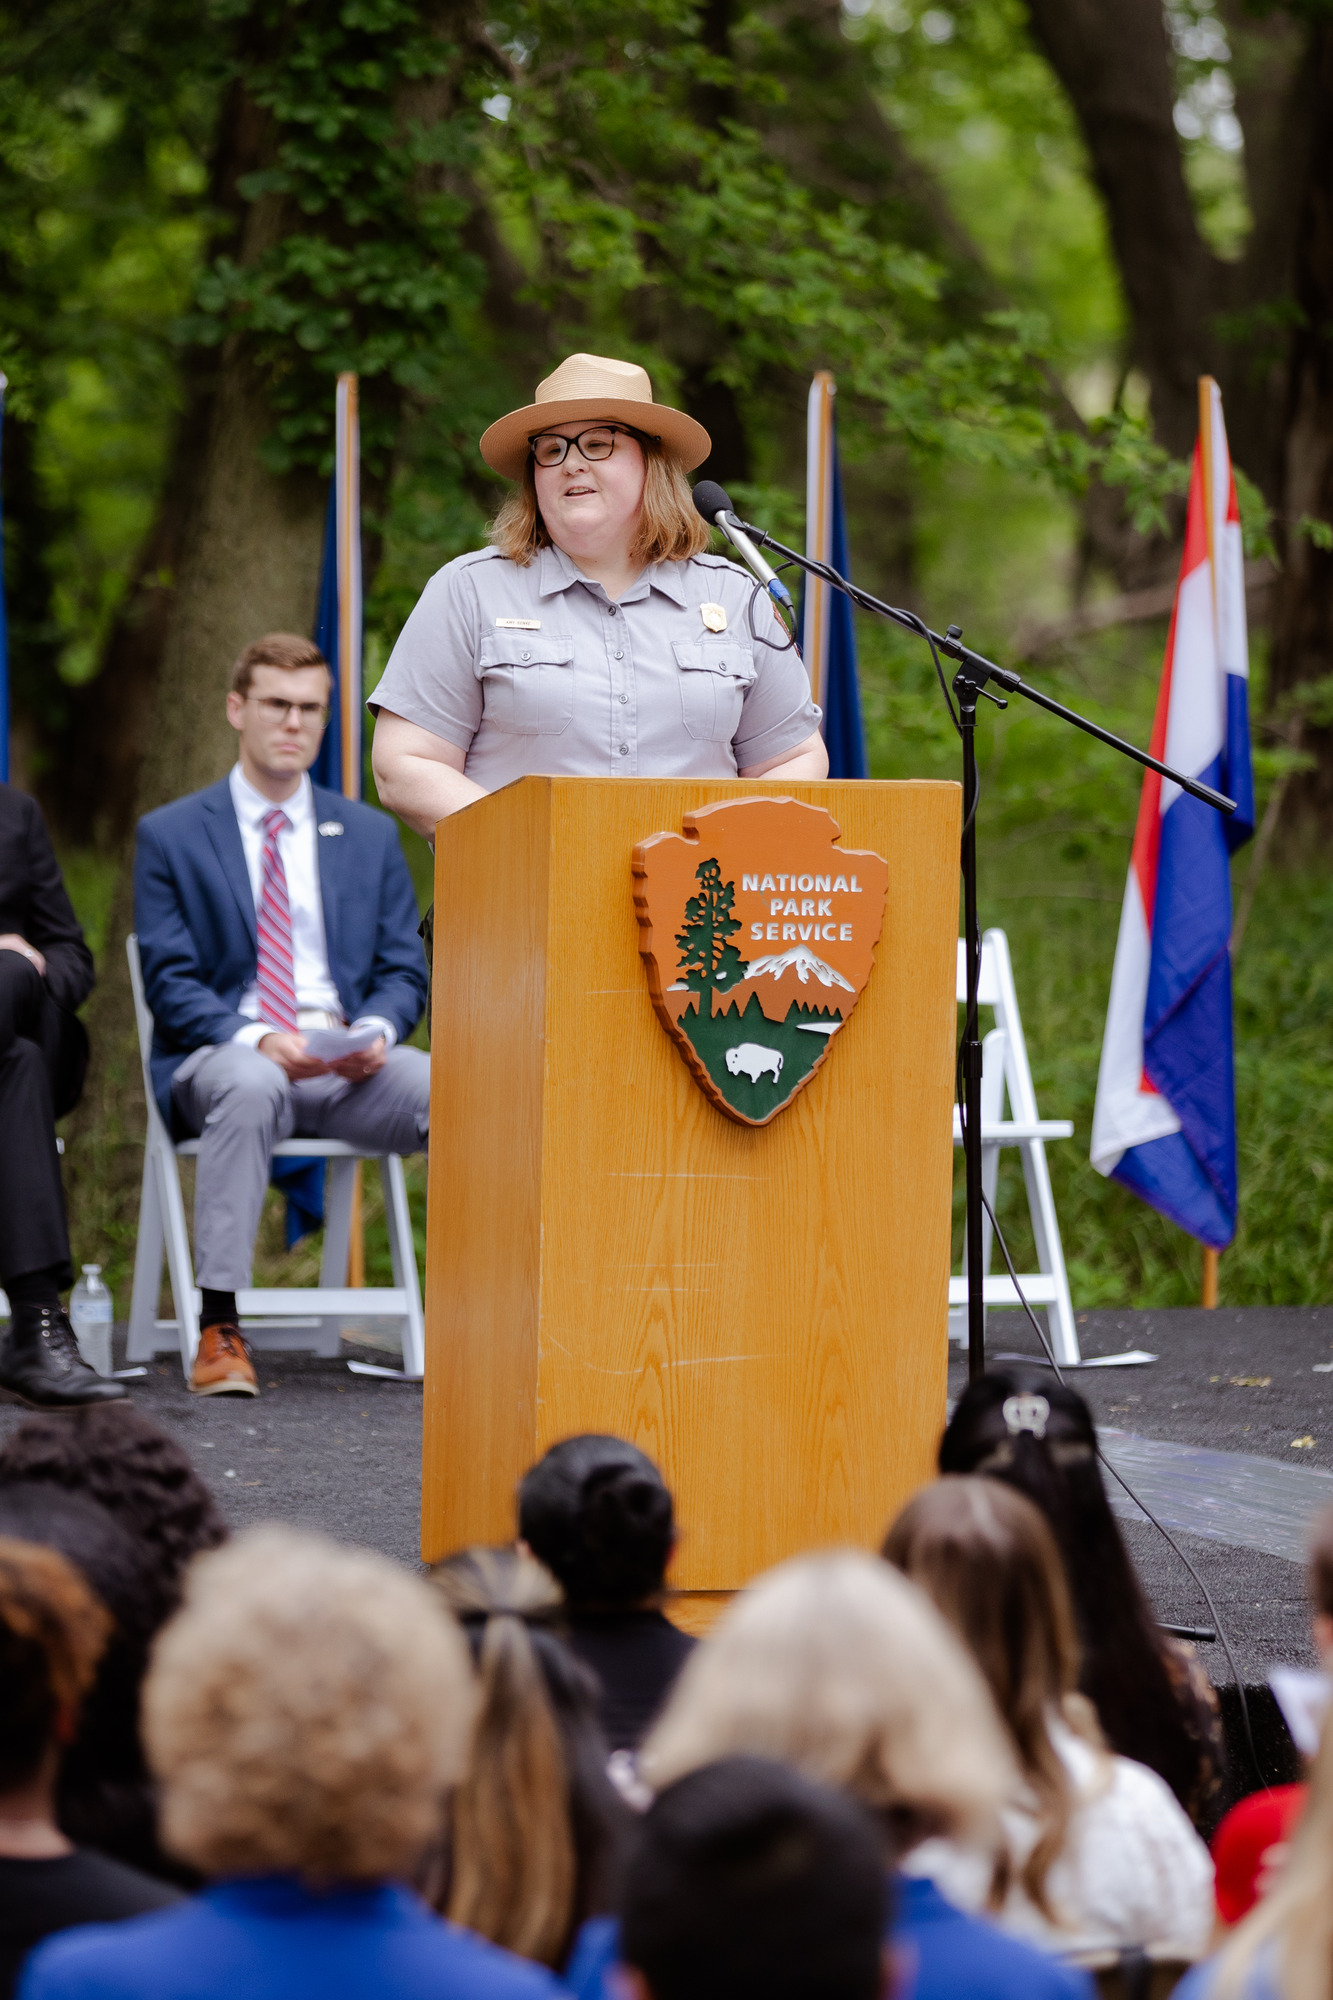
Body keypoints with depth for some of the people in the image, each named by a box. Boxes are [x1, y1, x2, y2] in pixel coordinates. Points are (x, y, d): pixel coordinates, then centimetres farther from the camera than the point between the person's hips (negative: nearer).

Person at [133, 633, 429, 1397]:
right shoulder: (170, 835, 8)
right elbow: (171, 984, 0)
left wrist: (376, 1031, -11)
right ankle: (220, 1330, -39)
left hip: (349, 1066, 3)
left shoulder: (371, 835, 18)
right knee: (250, 1086, -41)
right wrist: (256, 1038, -19)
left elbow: (405, 971, 14)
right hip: (222, 1056, -3)